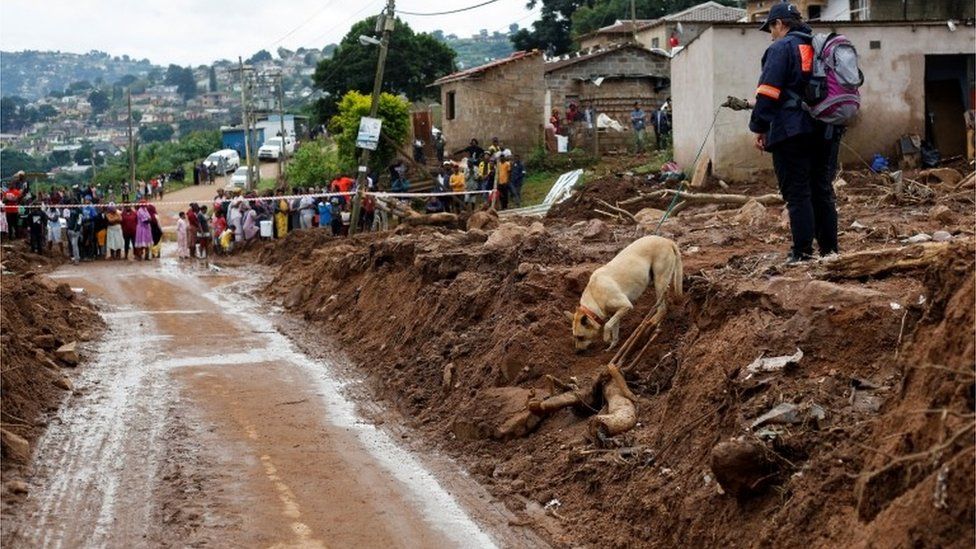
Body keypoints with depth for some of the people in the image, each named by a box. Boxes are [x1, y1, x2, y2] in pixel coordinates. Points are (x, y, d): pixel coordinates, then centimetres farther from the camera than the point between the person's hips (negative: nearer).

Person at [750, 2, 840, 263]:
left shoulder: (781, 48, -6)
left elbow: (768, 92, -13)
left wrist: (759, 128, -8)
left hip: (792, 132, -7)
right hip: (826, 131, 7)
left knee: (797, 193, -4)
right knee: (823, 190, 12)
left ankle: (803, 252, -6)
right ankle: (829, 249, 14)